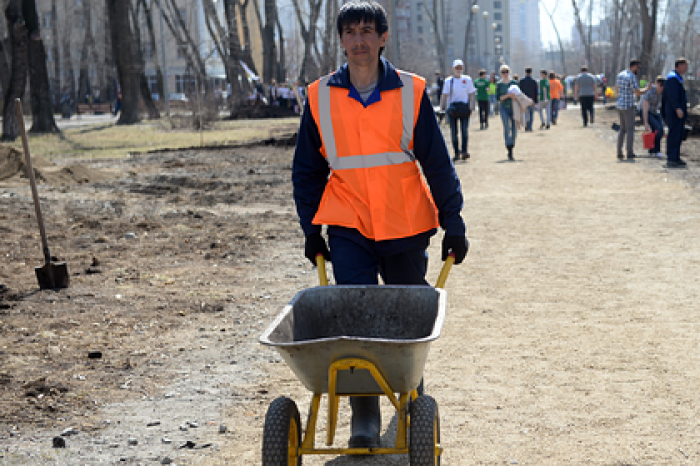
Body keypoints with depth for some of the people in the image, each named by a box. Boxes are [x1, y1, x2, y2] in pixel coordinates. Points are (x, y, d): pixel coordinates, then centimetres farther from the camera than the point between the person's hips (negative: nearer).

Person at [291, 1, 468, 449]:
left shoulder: (411, 92, -3)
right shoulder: (320, 97, 0)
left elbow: (438, 163, 2)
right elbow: (307, 170, 10)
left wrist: (453, 224, 1)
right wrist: (311, 230, 9)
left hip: (405, 226, 0)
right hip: (348, 227, 0)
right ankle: (364, 413, -1)